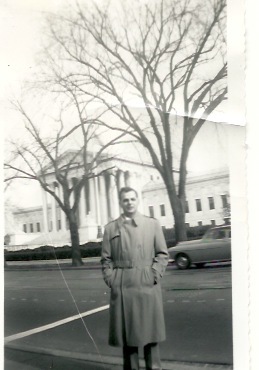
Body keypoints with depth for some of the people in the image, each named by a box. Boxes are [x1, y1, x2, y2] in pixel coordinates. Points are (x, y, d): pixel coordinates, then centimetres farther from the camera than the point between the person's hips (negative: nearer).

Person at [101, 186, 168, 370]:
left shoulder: (153, 224, 6)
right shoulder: (110, 228, 7)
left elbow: (162, 254, 5)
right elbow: (106, 259, 9)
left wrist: (154, 275, -5)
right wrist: (111, 279, -2)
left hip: (147, 286, 0)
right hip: (122, 287, 1)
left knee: (150, 330, 6)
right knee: (127, 332, 8)